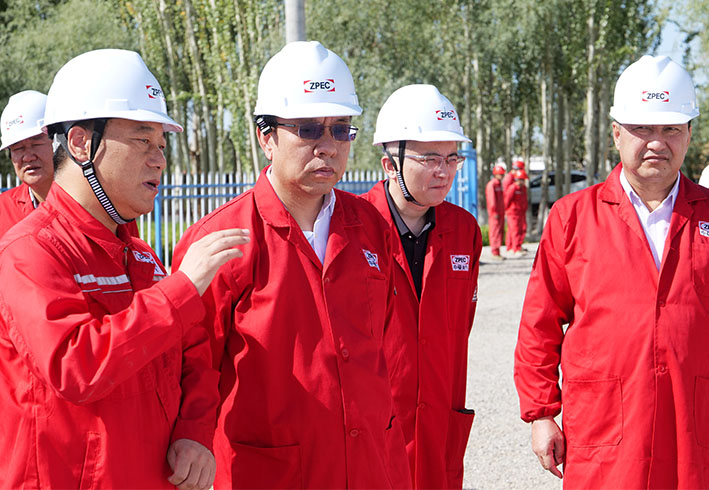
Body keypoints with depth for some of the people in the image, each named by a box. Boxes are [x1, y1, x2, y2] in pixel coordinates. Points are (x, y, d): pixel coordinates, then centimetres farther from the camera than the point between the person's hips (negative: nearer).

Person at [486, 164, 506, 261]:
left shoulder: (499, 184, 18)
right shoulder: (491, 185, -11)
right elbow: (491, 199, -17)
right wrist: (494, 212, -20)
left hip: (501, 213, 9)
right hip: (495, 214, -9)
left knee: (500, 232, 10)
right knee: (495, 232, -9)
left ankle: (497, 253, 15)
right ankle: (495, 254, -8)